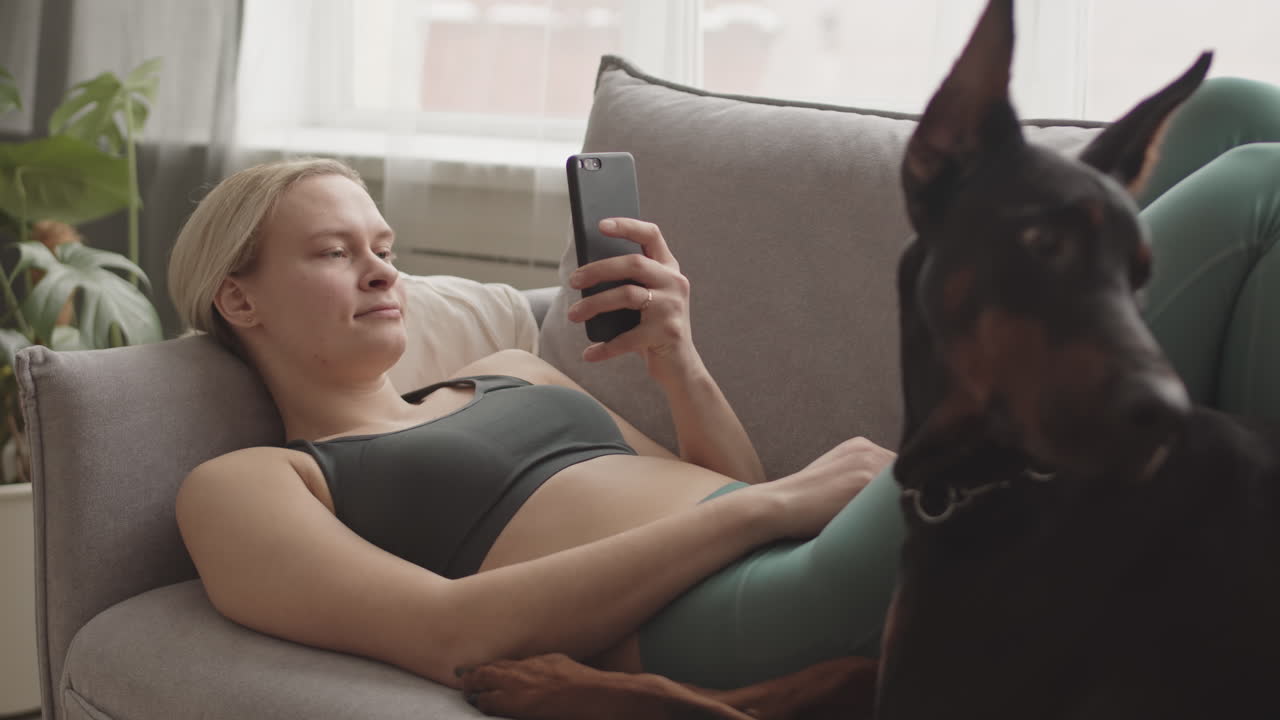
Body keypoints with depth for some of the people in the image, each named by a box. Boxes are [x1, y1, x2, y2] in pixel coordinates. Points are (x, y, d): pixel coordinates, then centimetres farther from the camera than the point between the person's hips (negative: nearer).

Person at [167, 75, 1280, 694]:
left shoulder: (506, 372, 31)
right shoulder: (241, 487, 11)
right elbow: (450, 632, -8)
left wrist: (680, 368, 8)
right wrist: (765, 506, -12)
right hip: (745, 632, -8)